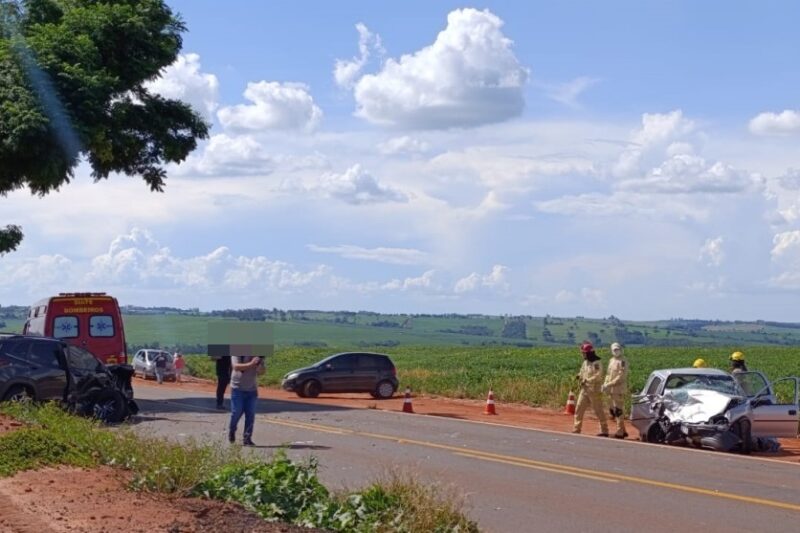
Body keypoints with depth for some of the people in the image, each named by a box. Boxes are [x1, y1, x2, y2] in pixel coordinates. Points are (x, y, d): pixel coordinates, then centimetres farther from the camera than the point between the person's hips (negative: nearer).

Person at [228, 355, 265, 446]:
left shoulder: (257, 355, 1)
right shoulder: (237, 353, -9)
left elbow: (261, 371, -5)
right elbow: (236, 366, -24)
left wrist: (259, 364, -28)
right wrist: (251, 364, -35)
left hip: (252, 389, 3)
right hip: (238, 388, -3)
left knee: (250, 415, -1)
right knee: (236, 413, 2)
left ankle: (247, 438, 6)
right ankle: (232, 431, 29)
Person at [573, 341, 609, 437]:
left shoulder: (597, 363, -14)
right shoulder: (585, 362, 13)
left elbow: (598, 376, -22)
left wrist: (587, 380, -22)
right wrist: (579, 376, -3)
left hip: (594, 390, -8)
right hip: (584, 390, 8)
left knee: (599, 411, -1)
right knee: (579, 408, 5)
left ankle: (604, 431, 7)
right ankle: (576, 430, 10)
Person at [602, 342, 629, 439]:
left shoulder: (622, 361, -10)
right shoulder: (611, 360, 17)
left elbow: (621, 376, -17)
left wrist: (609, 384, -19)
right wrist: (605, 384, 5)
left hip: (619, 389, -9)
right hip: (611, 390, 9)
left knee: (618, 411, -8)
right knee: (612, 410, 12)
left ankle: (620, 432, -4)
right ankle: (623, 430, 21)